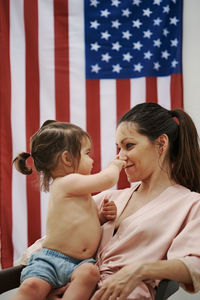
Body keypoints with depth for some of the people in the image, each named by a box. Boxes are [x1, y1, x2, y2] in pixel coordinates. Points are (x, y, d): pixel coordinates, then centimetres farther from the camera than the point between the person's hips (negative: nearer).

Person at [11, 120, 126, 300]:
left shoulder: (78, 190, 23)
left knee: (90, 272, -28)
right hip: (51, 259, -7)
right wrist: (115, 165, 10)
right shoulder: (66, 182, -7)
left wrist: (103, 216, 13)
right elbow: (108, 179, -13)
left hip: (81, 264, 7)